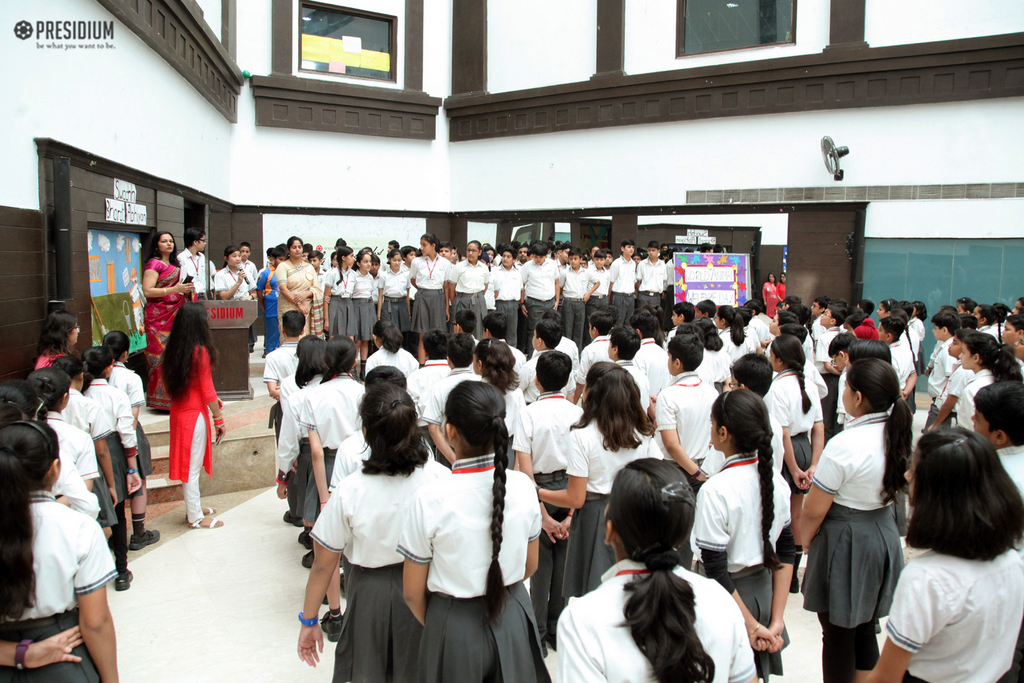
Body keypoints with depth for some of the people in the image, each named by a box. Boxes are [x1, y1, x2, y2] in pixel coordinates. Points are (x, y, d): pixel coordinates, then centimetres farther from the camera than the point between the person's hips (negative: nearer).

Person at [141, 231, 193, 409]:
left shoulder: (174, 265, 19)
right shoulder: (153, 264, -5)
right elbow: (147, 291, -15)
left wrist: (186, 289, 13)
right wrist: (174, 289, -20)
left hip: (175, 314, 8)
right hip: (159, 316, -8)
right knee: (162, 354, -9)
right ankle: (162, 399, -5)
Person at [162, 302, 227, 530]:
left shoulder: (175, 349, 4)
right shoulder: (200, 351, -20)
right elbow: (207, 390, -18)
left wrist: (212, 400, 18)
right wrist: (219, 419, -9)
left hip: (179, 411, 8)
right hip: (195, 414, -8)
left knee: (187, 463, 19)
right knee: (193, 466, 2)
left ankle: (193, 508, 32)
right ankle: (196, 517, 14)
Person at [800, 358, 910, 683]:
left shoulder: (844, 445, -26)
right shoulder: (899, 435, -5)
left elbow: (814, 511, -19)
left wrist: (805, 540, 1)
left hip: (845, 543, -7)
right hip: (884, 533, 7)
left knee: (838, 635, 10)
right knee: (865, 629, 23)